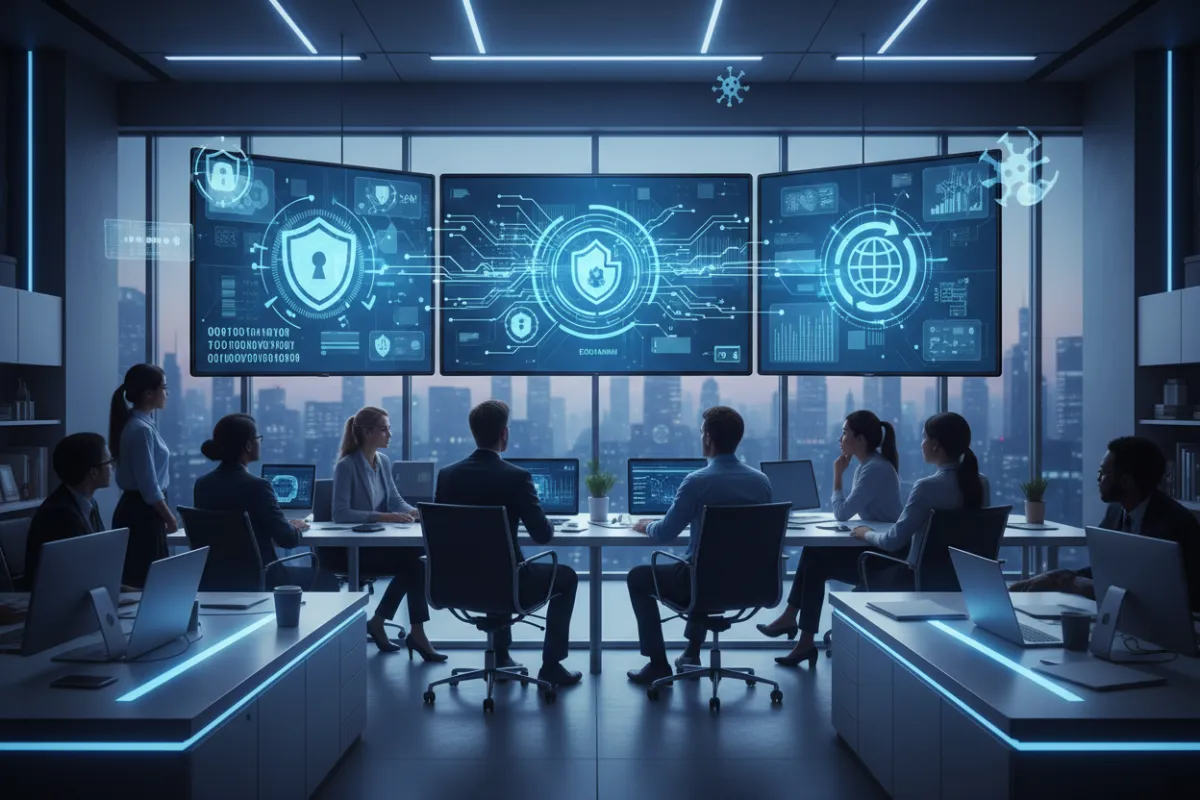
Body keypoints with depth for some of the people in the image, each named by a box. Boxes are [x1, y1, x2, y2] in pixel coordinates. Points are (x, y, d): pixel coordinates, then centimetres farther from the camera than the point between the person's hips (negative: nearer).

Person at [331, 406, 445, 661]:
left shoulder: (383, 462, 8)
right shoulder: (346, 466, -16)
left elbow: (396, 501, 12)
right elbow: (340, 513, -24)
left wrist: (415, 511, -10)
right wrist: (383, 517, -30)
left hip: (377, 541, 7)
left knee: (413, 560, -18)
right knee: (414, 563, -20)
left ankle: (379, 622, -2)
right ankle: (416, 633, -8)